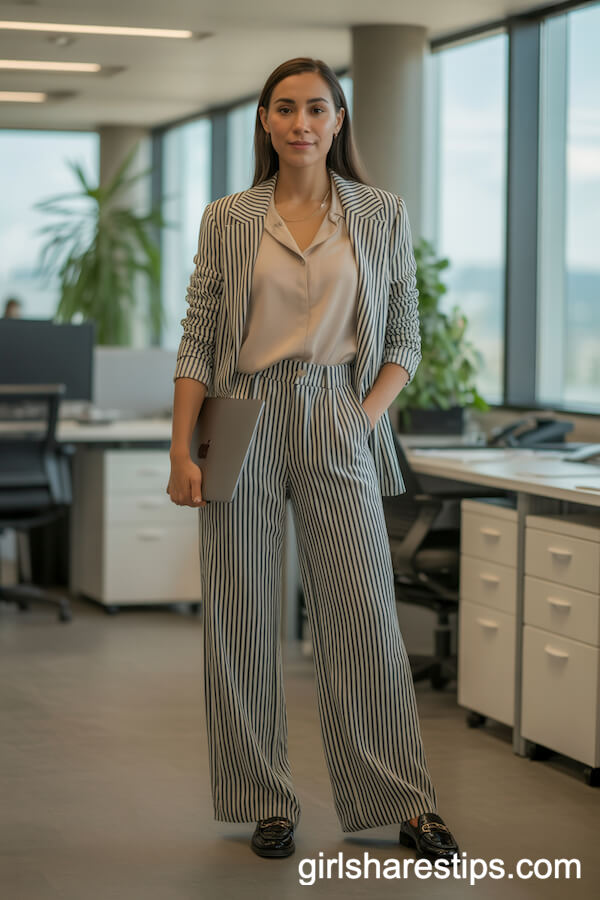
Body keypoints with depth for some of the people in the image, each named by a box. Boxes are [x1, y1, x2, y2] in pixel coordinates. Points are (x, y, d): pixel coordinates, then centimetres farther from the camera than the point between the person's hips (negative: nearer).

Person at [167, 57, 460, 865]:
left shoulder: (383, 215, 6)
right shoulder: (227, 220, 5)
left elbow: (404, 336, 9)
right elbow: (197, 343, 3)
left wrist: (370, 414, -5)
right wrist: (181, 452, -5)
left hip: (338, 427, 0)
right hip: (246, 426, 1)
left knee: (364, 615, -2)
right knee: (243, 618, 3)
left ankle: (406, 803, 9)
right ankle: (267, 803, 15)